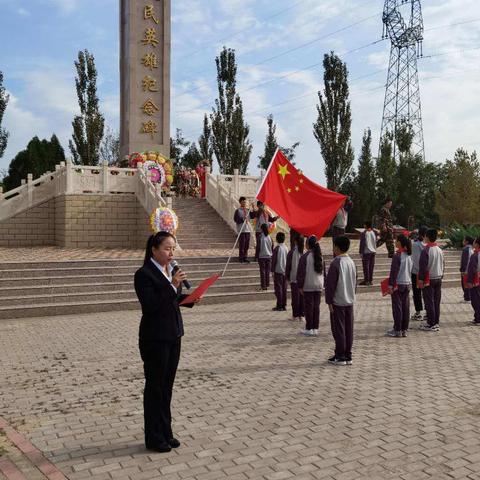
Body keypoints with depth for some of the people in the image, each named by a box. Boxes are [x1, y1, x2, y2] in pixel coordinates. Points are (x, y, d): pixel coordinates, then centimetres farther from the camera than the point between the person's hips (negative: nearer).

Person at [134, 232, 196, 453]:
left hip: (173, 335, 7)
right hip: (155, 337, -7)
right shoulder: (144, 274, -15)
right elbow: (150, 305, -23)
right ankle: (154, 438, 18)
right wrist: (173, 285, -26)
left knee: (167, 385, 15)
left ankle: (165, 432, 28)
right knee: (155, 386, 4)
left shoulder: (172, 270, 8)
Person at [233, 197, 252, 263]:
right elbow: (236, 219, -9)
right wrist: (243, 219, -17)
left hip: (248, 229, 6)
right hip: (241, 229, -6)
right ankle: (241, 258, 2)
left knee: (247, 244, 7)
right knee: (242, 244, -5)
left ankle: (245, 257, 15)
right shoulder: (238, 210, -4)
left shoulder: (247, 210, 14)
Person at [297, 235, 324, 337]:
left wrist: (300, 286, -4)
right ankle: (315, 328, 14)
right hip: (318, 286, 5)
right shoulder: (320, 256, 6)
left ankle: (309, 329, 5)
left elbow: (301, 273, -11)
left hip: (308, 286, -5)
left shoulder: (305, 257, -13)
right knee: (316, 307, 9)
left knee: (309, 307, 1)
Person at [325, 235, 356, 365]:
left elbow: (330, 284, -15)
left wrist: (329, 301, -9)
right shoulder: (351, 262, 7)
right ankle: (348, 356, 16)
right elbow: (354, 282, 15)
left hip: (338, 302, -7)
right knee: (348, 329, 10)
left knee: (339, 330, 0)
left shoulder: (336, 263, -15)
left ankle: (340, 357, 5)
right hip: (350, 301, 7)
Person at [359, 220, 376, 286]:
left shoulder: (364, 233, -14)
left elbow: (362, 243, -12)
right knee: (371, 266, 12)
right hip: (373, 251, 6)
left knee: (366, 266, 0)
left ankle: (366, 280, 1)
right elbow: (376, 242, 12)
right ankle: (371, 280, 17)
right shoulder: (374, 232, 3)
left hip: (366, 252, -6)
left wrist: (361, 252, -6)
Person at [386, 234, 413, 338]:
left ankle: (397, 330, 3)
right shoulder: (409, 255, 7)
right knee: (406, 307, 9)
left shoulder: (397, 255, -16)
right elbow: (410, 270, 15)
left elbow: (394, 272, -17)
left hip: (398, 284, -7)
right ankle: (404, 329, 15)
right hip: (407, 283, 7)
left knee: (397, 307, -1)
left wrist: (390, 285, -13)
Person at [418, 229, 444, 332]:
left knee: (429, 302, -2)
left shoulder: (426, 250, -16)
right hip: (438, 279, 7)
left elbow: (423, 266, -17)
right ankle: (436, 322, 18)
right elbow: (443, 264, 15)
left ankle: (431, 324, 1)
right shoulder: (440, 250, 7)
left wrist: (421, 280, -11)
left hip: (429, 280, -7)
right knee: (437, 301, 12)